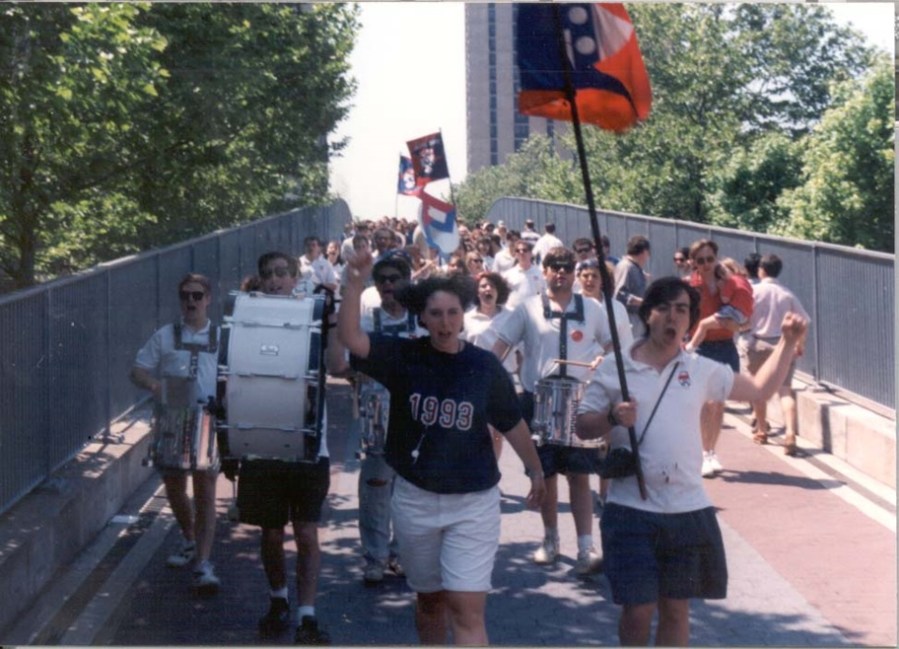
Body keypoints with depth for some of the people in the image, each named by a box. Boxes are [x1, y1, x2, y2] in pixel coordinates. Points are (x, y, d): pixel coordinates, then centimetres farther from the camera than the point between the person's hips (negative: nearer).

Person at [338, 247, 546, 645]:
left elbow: (512, 423, 7)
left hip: (473, 503, -2)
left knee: (467, 608, -9)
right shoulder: (403, 357, -4)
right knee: (429, 598, 18)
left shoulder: (484, 366, -5)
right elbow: (351, 339, -19)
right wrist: (354, 286, -31)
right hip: (416, 498, 2)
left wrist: (536, 470, 14)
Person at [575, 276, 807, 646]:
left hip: (689, 510, 3)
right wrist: (613, 418, -19)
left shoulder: (701, 371, 7)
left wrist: (788, 342, 7)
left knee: (676, 609, 9)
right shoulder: (614, 370, -1)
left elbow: (760, 389, 15)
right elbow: (583, 426, 1)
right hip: (631, 509, -3)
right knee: (637, 610, -2)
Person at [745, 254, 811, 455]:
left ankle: (761, 431, 27)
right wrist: (800, 344, 18)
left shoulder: (754, 291, -7)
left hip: (759, 344, -1)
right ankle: (790, 433, -20)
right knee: (785, 389, -3)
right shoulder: (787, 294, 0)